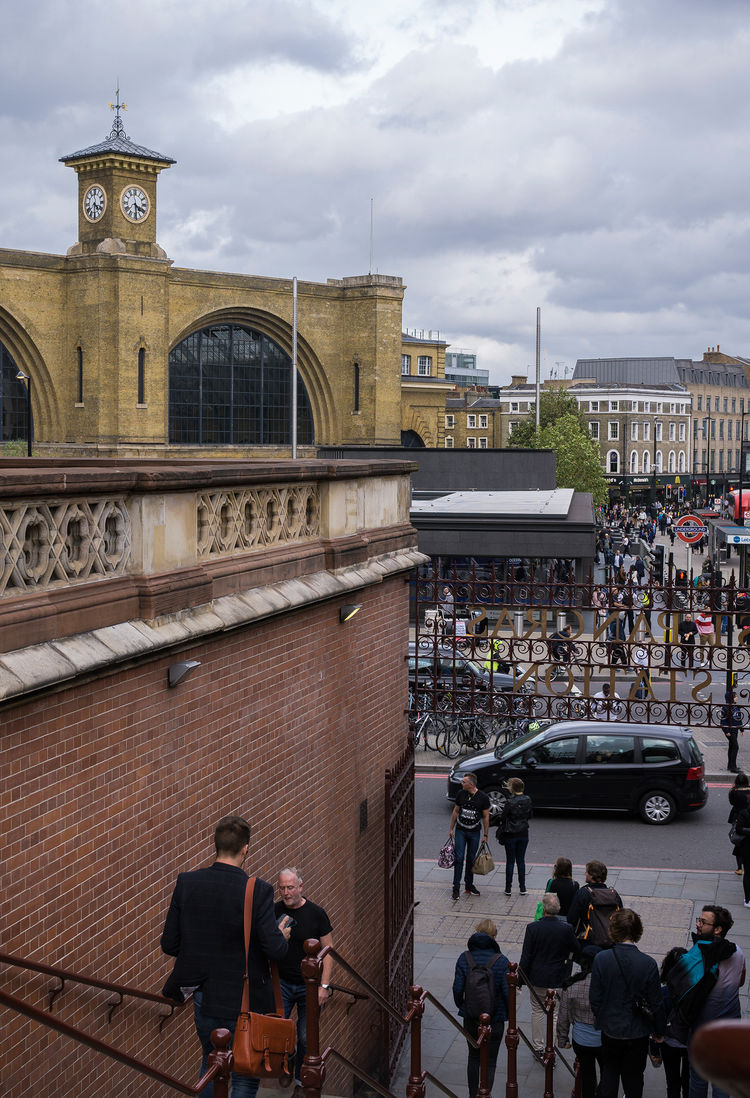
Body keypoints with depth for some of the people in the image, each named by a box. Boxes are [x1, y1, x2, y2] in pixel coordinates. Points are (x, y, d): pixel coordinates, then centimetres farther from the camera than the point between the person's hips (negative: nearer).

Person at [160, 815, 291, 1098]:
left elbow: (169, 945, -2)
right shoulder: (258, 890, -18)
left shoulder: (186, 883, -7)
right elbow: (275, 950, -18)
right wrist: (282, 936, 4)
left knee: (211, 1064, 27)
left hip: (204, 998, 4)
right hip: (245, 1000, -4)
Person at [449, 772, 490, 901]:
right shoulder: (460, 794, -2)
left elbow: (486, 817, -2)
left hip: (474, 832, 0)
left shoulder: (483, 798, -9)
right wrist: (451, 829, 9)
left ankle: (469, 886, 21)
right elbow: (456, 811, 9)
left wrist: (485, 835, -3)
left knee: (471, 859, 8)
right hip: (460, 831, 1)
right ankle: (456, 888, -3)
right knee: (459, 858, -6)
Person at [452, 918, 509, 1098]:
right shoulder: (501, 961, -14)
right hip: (494, 1021, -2)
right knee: (489, 1063, 9)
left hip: (470, 1020, 2)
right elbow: (507, 993, -13)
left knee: (473, 1058, 22)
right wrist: (509, 1014, 5)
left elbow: (457, 989, -7)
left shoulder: (464, 959, -8)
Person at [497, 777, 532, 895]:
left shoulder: (510, 802, -20)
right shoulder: (528, 800, -4)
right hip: (523, 834, 4)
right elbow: (529, 815, 7)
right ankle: (522, 888, 17)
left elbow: (503, 818, -13)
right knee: (521, 861, 14)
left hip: (511, 835, -4)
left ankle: (508, 888, 12)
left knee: (510, 861, 6)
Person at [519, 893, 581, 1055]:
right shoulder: (566, 928, -14)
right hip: (557, 979, 0)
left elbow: (526, 956, -11)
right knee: (554, 1013, 10)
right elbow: (577, 951, 1)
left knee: (537, 1011, 17)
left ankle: (538, 1047, 25)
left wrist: (522, 978, 0)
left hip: (536, 978, 0)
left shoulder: (532, 928, -16)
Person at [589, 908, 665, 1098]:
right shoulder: (648, 964, -19)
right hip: (637, 1031, -1)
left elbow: (594, 998, -9)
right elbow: (655, 1003, -10)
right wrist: (659, 1032, 6)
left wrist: (601, 1020, 10)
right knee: (634, 1076, 18)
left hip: (610, 1030, 1)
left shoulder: (601, 959, -17)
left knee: (609, 1071, 20)